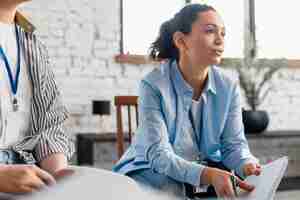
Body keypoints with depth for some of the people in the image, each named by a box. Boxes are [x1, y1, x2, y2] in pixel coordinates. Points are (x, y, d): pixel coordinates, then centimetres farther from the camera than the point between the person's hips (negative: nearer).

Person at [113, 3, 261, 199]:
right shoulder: (153, 85, -21)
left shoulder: (229, 86, -7)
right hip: (155, 171, -4)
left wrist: (248, 165, -32)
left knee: (255, 184, -20)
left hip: (209, 167, 5)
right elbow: (159, 154, -27)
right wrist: (207, 175, -44)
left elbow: (234, 144, -6)